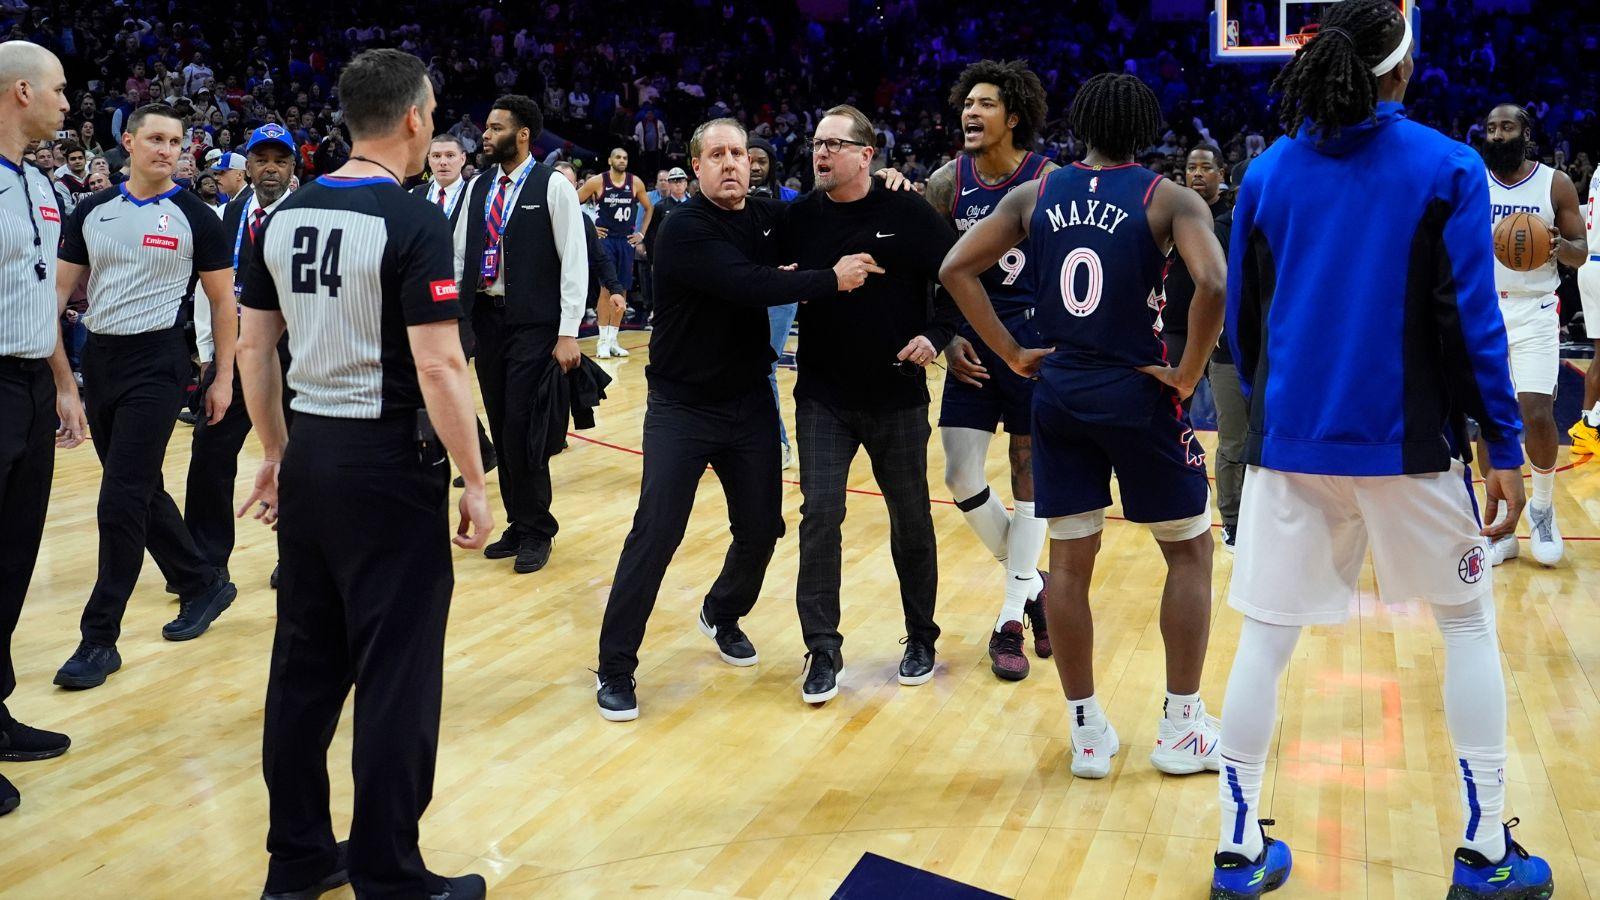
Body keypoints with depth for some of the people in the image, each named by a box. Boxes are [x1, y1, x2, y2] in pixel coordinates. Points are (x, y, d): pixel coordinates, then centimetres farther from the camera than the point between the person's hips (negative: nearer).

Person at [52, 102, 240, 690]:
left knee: (121, 501, -10)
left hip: (156, 362, -5)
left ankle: (99, 639, -3)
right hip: (99, 358, 6)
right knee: (141, 492, 15)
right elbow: (60, 288, 10)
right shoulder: (91, 213, 8)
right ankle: (204, 584, 34)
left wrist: (223, 377, -2)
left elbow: (223, 300, 1)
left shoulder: (195, 217, -3)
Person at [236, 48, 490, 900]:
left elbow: (253, 349, 11)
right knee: (395, 675, 2)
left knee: (305, 661, 14)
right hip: (389, 463, -7)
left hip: (309, 459, 7)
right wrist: (474, 482, -11)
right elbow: (439, 367, -18)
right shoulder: (414, 222, -14)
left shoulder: (284, 216, 6)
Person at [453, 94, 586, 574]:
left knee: (523, 426, -7)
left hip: (533, 323, -6)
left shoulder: (553, 186, -6)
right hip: (486, 318, 6)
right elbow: (459, 255, 13)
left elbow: (574, 262, -9)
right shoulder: (478, 188, 11)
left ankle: (536, 530, 9)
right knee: (500, 426, 10)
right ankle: (518, 523, 22)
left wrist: (568, 333, -13)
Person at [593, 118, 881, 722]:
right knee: (656, 534, -9)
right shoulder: (685, 229, -16)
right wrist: (832, 279, -25)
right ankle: (615, 667, 4)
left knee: (761, 527, 11)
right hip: (682, 408, -6)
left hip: (749, 402, 6)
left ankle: (723, 617, 40)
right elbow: (747, 284, -29)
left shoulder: (767, 216, 3)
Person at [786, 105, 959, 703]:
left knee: (911, 521, 11)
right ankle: (823, 650, 6)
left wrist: (937, 334, -16)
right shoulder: (801, 217, 0)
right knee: (819, 518, -5)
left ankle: (921, 639, 29)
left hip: (898, 399, -1)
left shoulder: (909, 214, -8)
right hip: (823, 400, 1)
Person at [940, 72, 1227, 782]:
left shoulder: (1036, 194, 5)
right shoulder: (1168, 199, -6)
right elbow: (1213, 284, -22)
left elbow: (956, 269, 1)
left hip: (1058, 393, 3)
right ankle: (1181, 729, 15)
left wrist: (1013, 354, 5)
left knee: (1068, 560, 11)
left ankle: (1087, 733, 17)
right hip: (1137, 394, -3)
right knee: (1190, 550, 13)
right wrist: (1188, 373, -10)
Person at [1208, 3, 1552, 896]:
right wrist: (1507, 447, -4)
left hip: (1291, 440, 3)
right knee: (1470, 623, 15)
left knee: (1266, 636, 9)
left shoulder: (1267, 173, 4)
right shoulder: (1447, 168, -6)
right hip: (1406, 442, -2)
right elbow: (1471, 318, -9)